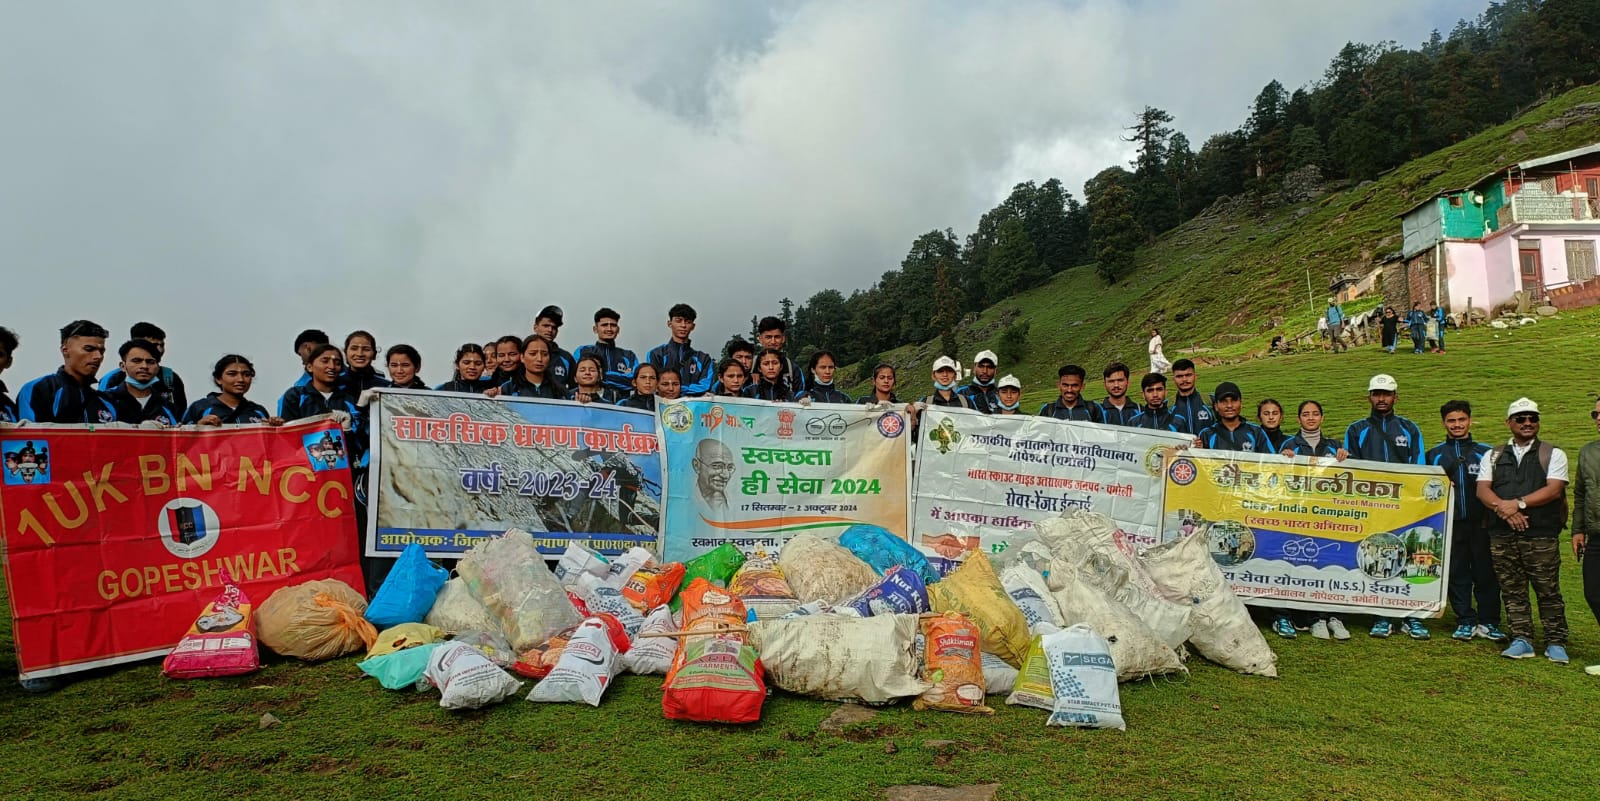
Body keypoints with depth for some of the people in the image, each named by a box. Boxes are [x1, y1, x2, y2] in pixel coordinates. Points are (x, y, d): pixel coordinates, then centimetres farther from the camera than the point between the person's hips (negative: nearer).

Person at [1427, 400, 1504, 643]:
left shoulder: (1485, 452, 9)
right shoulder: (1434, 454, 12)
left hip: (1481, 523, -1)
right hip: (1451, 523, 1)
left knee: (1486, 573, 1)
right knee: (1457, 575, 4)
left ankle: (1488, 623, 10)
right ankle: (1465, 622, 12)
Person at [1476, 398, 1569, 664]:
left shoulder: (1553, 454, 7)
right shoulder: (1493, 456, 14)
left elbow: (1554, 490, -7)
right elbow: (1482, 490, 3)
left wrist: (1518, 503, -15)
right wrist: (1504, 509, -14)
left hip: (1542, 535, -2)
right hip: (1502, 536, 2)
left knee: (1548, 591, 0)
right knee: (1512, 591, 5)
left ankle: (1555, 643, 10)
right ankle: (1521, 640, 13)